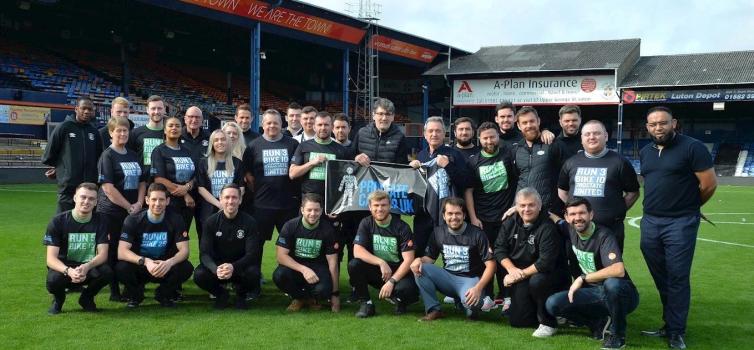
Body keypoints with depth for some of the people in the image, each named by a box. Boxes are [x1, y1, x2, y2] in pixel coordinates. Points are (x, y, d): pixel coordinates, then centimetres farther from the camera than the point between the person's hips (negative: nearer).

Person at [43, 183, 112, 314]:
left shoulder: (100, 222, -4)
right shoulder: (58, 221, -10)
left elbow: (103, 254, -11)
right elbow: (51, 258, -16)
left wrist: (87, 267, -33)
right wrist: (69, 271, -37)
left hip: (89, 268, 1)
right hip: (64, 267, -1)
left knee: (107, 272, -31)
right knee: (53, 280, -35)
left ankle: (87, 297, 3)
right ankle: (58, 299, 4)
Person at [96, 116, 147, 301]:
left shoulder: (133, 155, 13)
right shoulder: (107, 156, -6)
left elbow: (142, 181, 15)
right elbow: (108, 187, -14)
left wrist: (139, 203, -1)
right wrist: (129, 207, -13)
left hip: (133, 211, 6)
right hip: (112, 212, -6)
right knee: (114, 251, -1)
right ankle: (115, 291, 7)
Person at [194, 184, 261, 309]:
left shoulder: (249, 222, -11)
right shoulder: (211, 222, -7)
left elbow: (251, 254, -16)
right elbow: (204, 253, -13)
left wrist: (233, 267, -37)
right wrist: (216, 269, -36)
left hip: (240, 267, -1)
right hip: (216, 266, 1)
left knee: (253, 273, -34)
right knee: (199, 275, -29)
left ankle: (241, 295, 4)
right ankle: (221, 294, 5)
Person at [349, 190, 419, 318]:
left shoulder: (402, 227, -9)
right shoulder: (366, 224, -2)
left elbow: (408, 259, -15)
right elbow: (357, 251, -13)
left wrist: (392, 281, -25)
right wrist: (381, 262, -26)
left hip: (398, 272, -2)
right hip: (376, 271, 2)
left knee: (407, 288, -35)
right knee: (353, 265, -26)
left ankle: (398, 299, 3)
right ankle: (366, 303, -9)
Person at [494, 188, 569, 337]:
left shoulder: (547, 227, -20)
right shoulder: (510, 222, -1)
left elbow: (545, 263, -26)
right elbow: (499, 249, 0)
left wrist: (521, 274, -22)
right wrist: (512, 270, -15)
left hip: (549, 273, -5)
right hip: (521, 279, 5)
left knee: (536, 281, -39)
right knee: (518, 321, -2)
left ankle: (548, 323, -16)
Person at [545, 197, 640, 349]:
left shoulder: (603, 236, -22)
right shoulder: (570, 230, -2)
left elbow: (618, 270, -37)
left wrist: (582, 278, -30)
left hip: (620, 293, -5)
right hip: (594, 293, 6)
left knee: (612, 283, -41)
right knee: (552, 304, -14)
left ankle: (617, 334, -15)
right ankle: (600, 324, 1)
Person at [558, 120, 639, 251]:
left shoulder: (619, 162, 0)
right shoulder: (571, 162, 10)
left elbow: (633, 192, 5)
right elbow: (562, 191, 21)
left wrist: (618, 211, -1)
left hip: (611, 229, -3)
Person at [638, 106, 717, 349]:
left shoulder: (692, 147, -10)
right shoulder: (645, 152, 11)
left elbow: (709, 184, -10)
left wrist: (688, 208, 3)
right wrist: (656, 207, 14)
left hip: (680, 224, -6)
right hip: (650, 222, 7)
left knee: (677, 279, -1)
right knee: (660, 278, 14)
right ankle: (670, 324, 27)